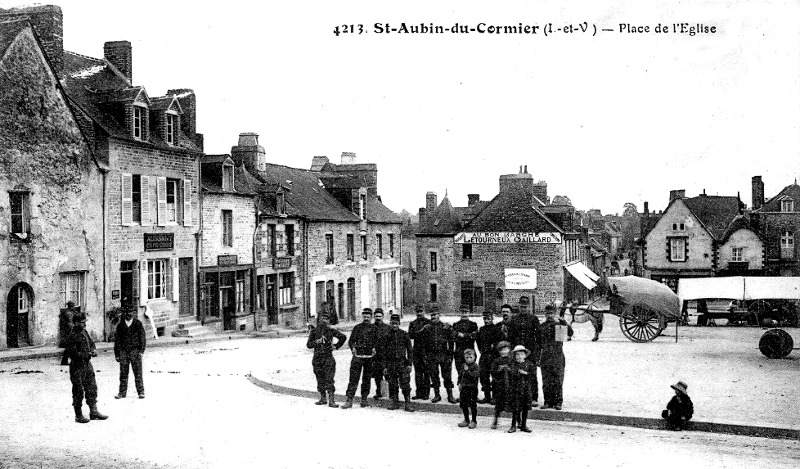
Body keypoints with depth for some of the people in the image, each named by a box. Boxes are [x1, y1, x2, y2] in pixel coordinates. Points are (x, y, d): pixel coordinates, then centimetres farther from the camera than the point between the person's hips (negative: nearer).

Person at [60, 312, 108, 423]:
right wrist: (88, 354, -20)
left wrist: (93, 350, 3)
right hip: (77, 366, -8)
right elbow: (72, 353, -21)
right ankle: (78, 415, 10)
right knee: (78, 391, 1)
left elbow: (91, 343, 24)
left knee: (92, 388, 10)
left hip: (87, 364, 8)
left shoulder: (84, 332, 8)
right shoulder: (73, 336, -17)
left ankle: (93, 412, 18)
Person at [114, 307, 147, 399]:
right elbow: (117, 340, 13)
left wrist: (141, 350, -6)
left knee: (138, 372, -3)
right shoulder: (120, 325, 9)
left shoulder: (138, 324, 4)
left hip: (135, 350, -2)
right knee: (123, 373, 3)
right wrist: (117, 354, 10)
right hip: (123, 351, 2)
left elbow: (142, 338, 4)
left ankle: (141, 392, 3)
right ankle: (122, 392, 11)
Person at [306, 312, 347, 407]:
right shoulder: (314, 331, 6)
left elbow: (343, 337, 12)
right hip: (317, 357, 2)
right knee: (320, 379, 8)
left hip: (328, 357, -2)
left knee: (329, 379, -9)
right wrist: (316, 342, -13)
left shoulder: (330, 330, 3)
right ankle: (323, 398, 20)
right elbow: (308, 345, 4)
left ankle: (331, 400, -12)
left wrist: (336, 346, 8)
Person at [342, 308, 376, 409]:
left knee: (367, 379, 7)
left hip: (369, 357, 1)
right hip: (358, 356, -1)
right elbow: (351, 341, 6)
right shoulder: (357, 327, 6)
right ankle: (349, 400, -6)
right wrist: (353, 347, -11)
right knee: (353, 378, -6)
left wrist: (374, 348, -6)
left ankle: (364, 399, 17)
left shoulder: (374, 329, 8)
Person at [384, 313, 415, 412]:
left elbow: (410, 350, 4)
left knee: (405, 384, -5)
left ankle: (408, 404, -1)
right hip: (390, 363, 2)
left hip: (402, 363, -2)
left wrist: (409, 364, -2)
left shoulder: (404, 334, 2)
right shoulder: (387, 335, 5)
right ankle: (394, 403, 17)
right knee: (392, 385, 6)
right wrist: (384, 366, 4)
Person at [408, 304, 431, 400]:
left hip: (426, 350, -4)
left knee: (426, 372, -3)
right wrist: (419, 332, -12)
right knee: (418, 372, 5)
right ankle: (419, 393, 11)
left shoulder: (429, 323, 3)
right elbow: (410, 335, 4)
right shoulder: (412, 323, 16)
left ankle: (426, 393, 1)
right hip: (416, 350, 4)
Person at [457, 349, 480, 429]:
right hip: (464, 388, 6)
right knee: (463, 404, 12)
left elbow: (474, 376, -23)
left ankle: (474, 421, 12)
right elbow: (460, 375, 16)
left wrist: (467, 370, -27)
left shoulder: (476, 367, -10)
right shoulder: (463, 366, 9)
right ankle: (466, 420, 25)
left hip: (472, 388, -6)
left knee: (473, 405, 0)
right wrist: (459, 383, 7)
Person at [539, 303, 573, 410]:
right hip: (545, 356, 3)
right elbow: (539, 343, 16)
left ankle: (558, 402, 3)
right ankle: (548, 402, 11)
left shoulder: (559, 324, 3)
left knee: (558, 381, -3)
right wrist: (537, 357, 13)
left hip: (558, 356, -3)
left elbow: (570, 333, -12)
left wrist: (564, 323, -23)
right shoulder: (542, 326, 12)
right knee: (546, 381, 4)